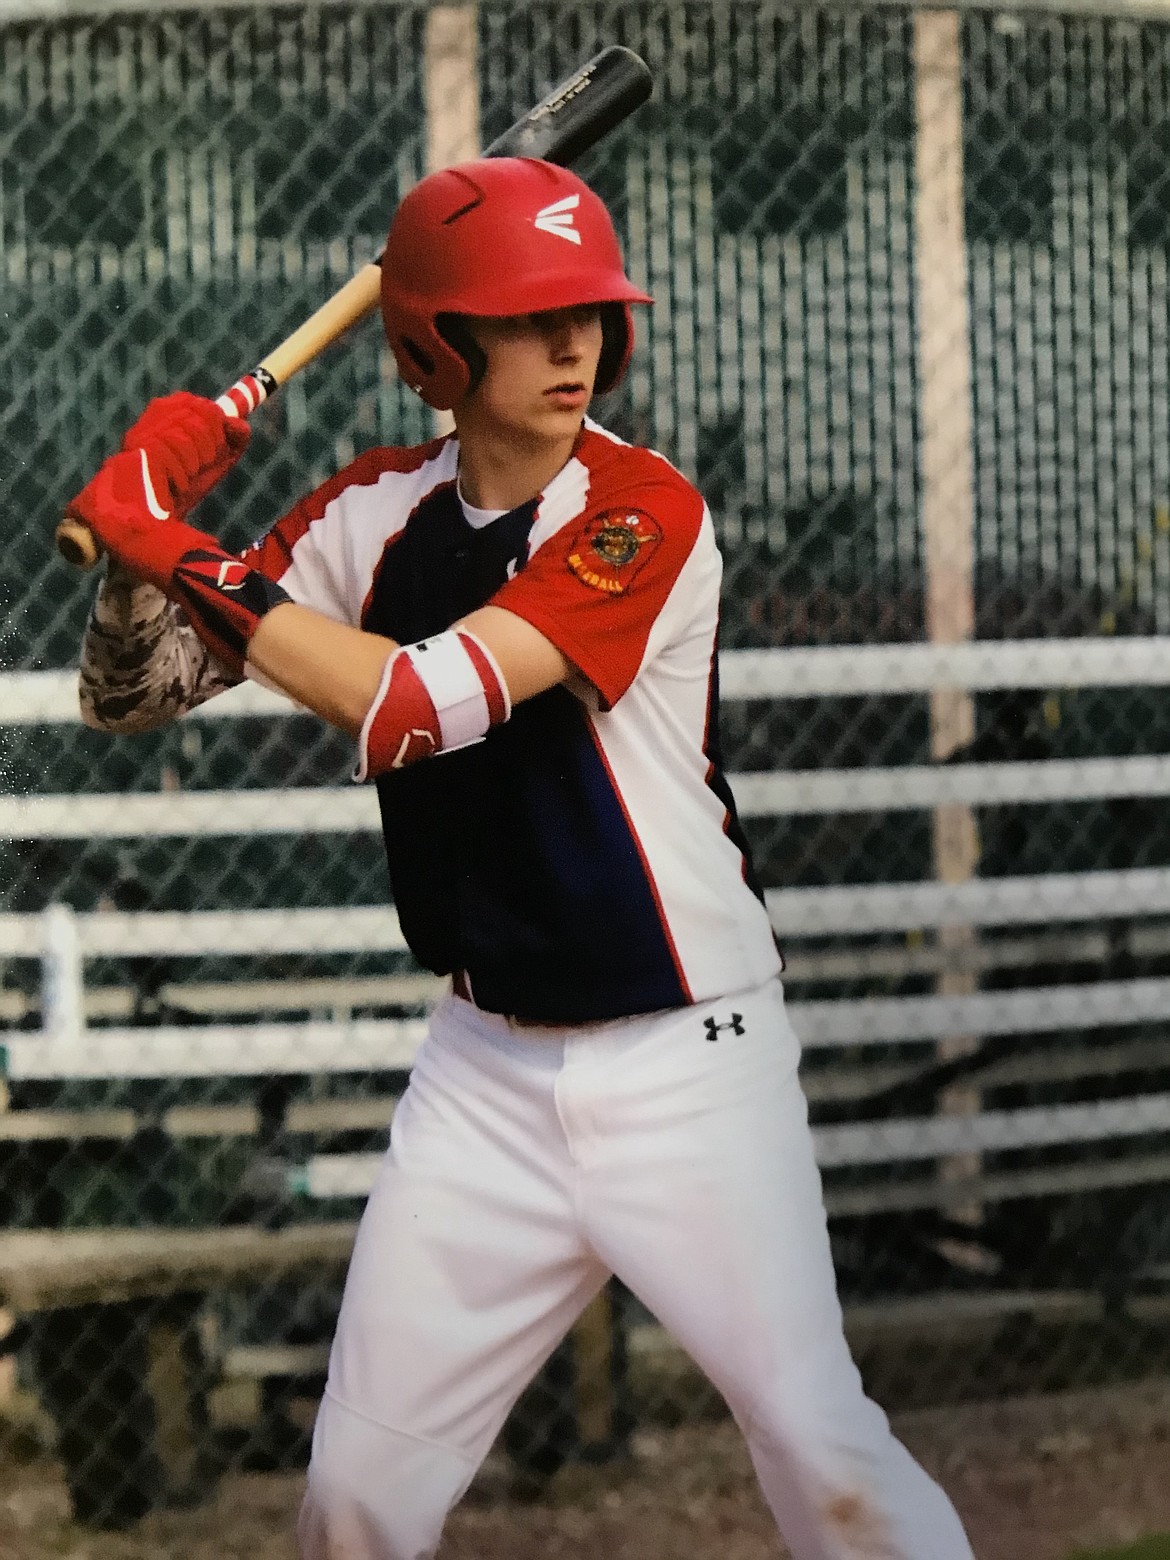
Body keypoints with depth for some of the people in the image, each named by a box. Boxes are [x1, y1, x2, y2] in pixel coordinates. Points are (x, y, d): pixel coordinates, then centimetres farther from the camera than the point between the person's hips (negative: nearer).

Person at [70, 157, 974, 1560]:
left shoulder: (643, 513, -16)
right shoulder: (377, 516, 1)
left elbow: (416, 707, -25)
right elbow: (128, 694, 4)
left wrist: (186, 555, -21)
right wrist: (147, 528, -15)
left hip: (687, 1062, -4)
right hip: (490, 1066, 5)